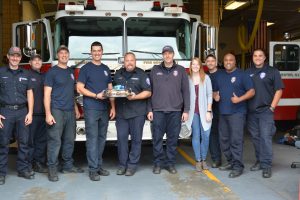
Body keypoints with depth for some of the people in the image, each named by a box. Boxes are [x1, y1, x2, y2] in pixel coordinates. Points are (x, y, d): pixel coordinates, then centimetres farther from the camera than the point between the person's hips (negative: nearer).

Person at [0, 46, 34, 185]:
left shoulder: (25, 74, 12)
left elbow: (29, 94, 10)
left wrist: (30, 113, 1)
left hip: (22, 112, 2)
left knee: (23, 142, 5)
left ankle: (23, 169, 16)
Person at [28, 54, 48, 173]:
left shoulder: (44, 77, 17)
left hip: (42, 113, 6)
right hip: (31, 113, -5)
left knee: (42, 140, 8)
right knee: (30, 140, 0)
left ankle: (39, 162, 17)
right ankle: (28, 164, 10)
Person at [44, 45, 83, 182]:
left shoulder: (71, 72, 16)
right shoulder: (52, 72, -2)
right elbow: (47, 94, -8)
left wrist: (76, 109, 17)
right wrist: (48, 114, -16)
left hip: (70, 111, 6)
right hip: (56, 111, -6)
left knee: (69, 140, 9)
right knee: (55, 140, -6)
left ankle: (68, 165, 20)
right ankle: (52, 169, 1)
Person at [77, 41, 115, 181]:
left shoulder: (106, 69, 15)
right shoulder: (86, 68, 0)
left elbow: (110, 89, 15)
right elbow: (80, 88, -6)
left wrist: (113, 107, 7)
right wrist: (96, 96, -16)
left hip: (105, 109, 5)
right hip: (91, 109, -5)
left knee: (102, 138, 9)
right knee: (92, 138, -6)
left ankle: (99, 165, 20)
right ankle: (93, 169, -1)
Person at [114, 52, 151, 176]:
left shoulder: (141, 74, 2)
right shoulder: (118, 74, 16)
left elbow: (148, 92, -4)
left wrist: (135, 97, -17)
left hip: (137, 113, -3)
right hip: (121, 112, 4)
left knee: (136, 139, 3)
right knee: (122, 138, 3)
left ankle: (132, 164, 12)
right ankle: (122, 164, 13)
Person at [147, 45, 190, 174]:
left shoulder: (180, 70, 7)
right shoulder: (155, 70, 9)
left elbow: (185, 91, 5)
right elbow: (149, 91, 8)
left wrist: (186, 110, -1)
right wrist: (149, 110, 1)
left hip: (175, 111, 0)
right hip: (158, 111, 0)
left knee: (173, 139, 6)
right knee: (157, 138, 2)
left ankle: (170, 163, 18)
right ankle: (157, 163, 14)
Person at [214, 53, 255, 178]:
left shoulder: (242, 75, -1)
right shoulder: (220, 76, 17)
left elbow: (251, 91, -5)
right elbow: (215, 91, 25)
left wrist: (239, 99, -19)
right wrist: (215, 96, 2)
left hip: (237, 113, -6)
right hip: (223, 113, 7)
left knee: (236, 140, -9)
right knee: (224, 140, 11)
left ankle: (238, 166, -4)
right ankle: (230, 162, 24)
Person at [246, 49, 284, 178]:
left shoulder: (272, 71, 2)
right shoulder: (247, 73, 11)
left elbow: (278, 90, -1)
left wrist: (272, 108, -7)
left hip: (265, 111, -4)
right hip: (251, 111, 4)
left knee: (265, 137, -7)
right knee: (255, 137, 10)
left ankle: (267, 165, -1)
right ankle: (259, 161, 22)